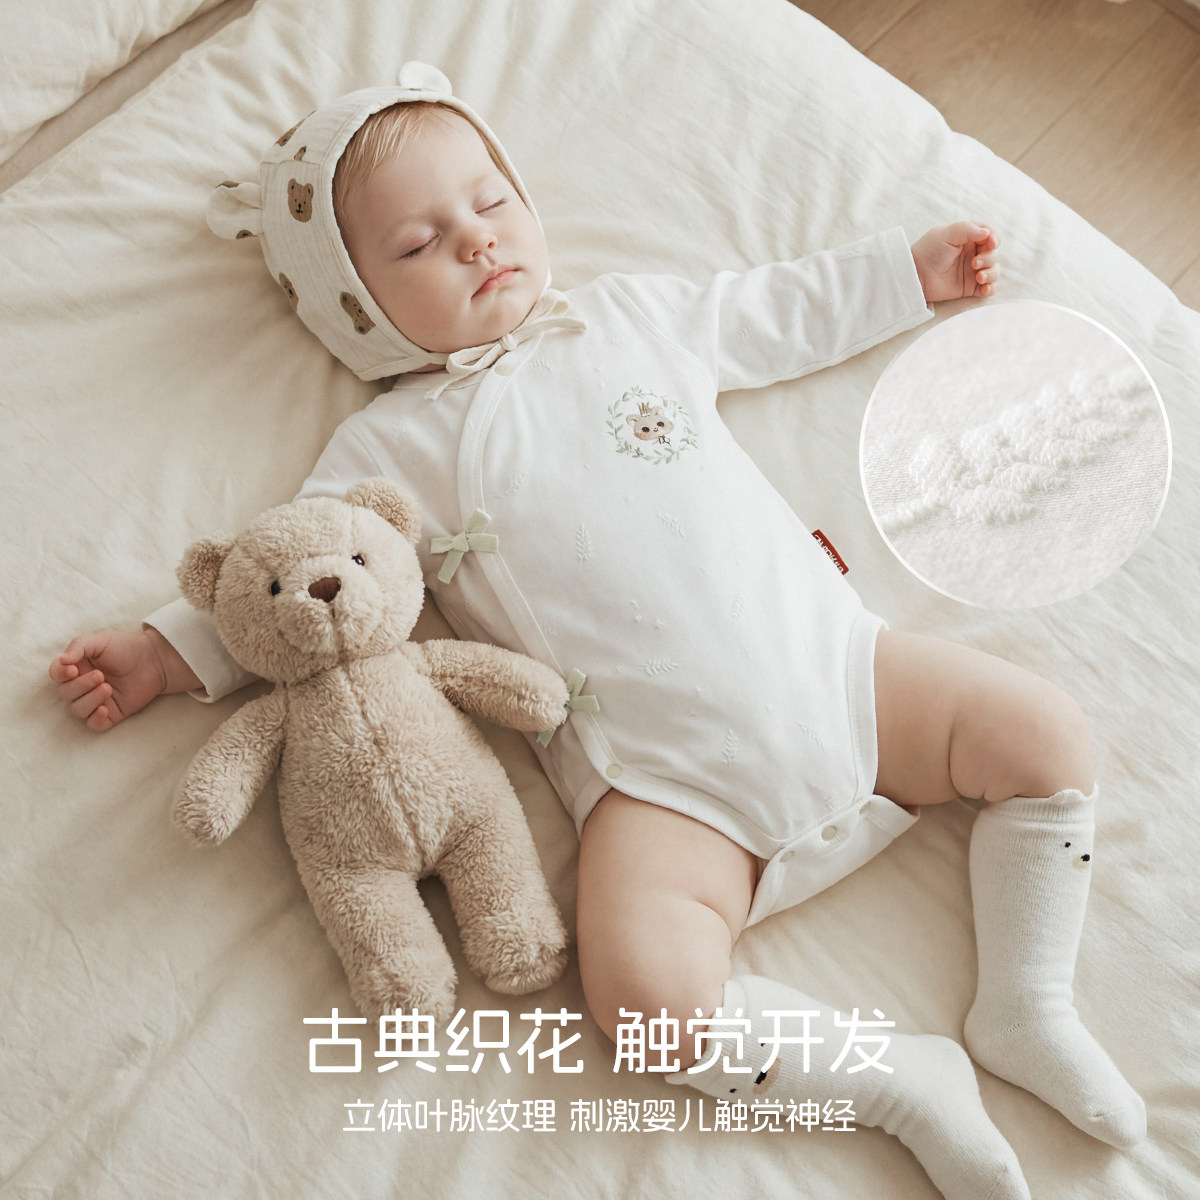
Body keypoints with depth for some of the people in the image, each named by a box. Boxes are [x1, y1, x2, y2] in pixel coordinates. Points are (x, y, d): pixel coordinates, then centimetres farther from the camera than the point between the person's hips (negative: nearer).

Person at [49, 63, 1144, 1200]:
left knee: (1047, 732, -4)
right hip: (672, 779, -3)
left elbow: (782, 313, 28)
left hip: (831, 660, 4)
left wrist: (914, 265, 31)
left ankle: (1024, 1006, 9)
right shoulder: (396, 445, 7)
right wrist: (161, 652, -3)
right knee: (643, 986, -25)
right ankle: (907, 1079, -5)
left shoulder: (631, 314, 18)